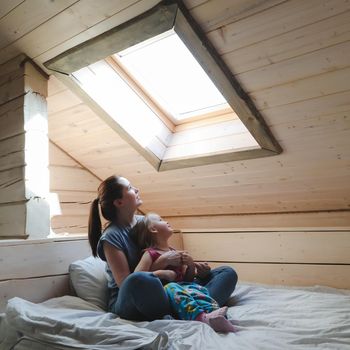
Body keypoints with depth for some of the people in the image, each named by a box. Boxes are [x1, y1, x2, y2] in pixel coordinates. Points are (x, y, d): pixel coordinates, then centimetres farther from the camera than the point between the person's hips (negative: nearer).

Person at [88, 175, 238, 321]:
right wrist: (163, 261, -20)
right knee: (140, 280, -44)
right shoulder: (111, 237, -10)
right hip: (127, 302, -7)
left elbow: (168, 253, 18)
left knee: (228, 273, -6)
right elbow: (125, 284, -16)